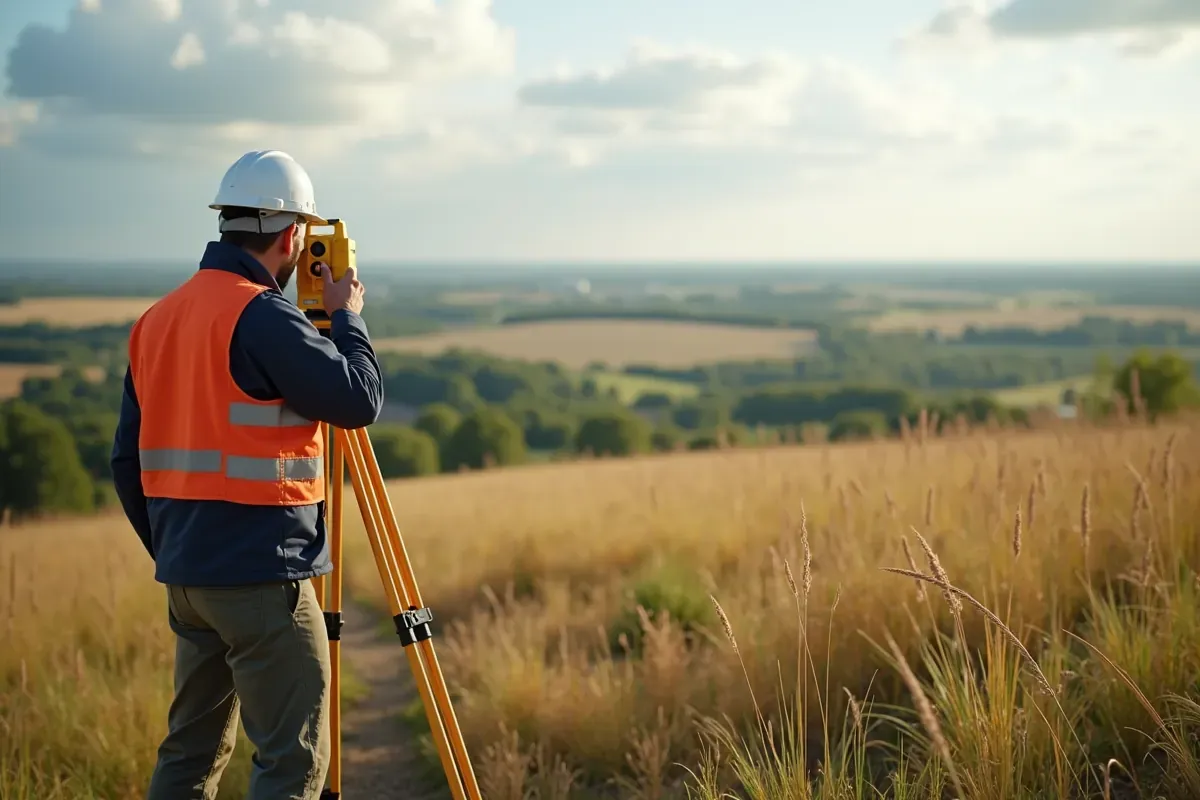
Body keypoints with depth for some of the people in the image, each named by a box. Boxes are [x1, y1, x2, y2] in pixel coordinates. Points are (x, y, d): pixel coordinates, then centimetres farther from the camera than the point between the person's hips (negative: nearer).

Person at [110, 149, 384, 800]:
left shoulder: (156, 320, 12)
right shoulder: (261, 317, -15)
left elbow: (128, 461, 15)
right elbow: (358, 399, -15)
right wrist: (347, 316, 0)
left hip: (186, 575, 9)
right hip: (261, 576, -9)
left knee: (193, 748, 17)